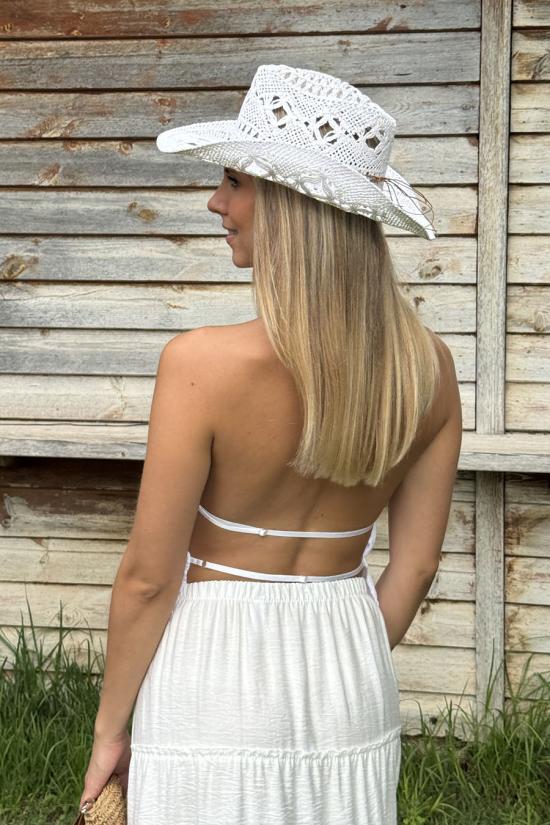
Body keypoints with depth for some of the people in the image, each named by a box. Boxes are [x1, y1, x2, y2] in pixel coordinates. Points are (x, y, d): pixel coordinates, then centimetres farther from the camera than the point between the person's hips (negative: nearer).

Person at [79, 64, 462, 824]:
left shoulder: (203, 363, -21)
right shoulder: (429, 366, -7)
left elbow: (149, 577, -14)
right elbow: (415, 565, 2)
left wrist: (110, 726, 0)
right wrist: (349, 677, 17)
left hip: (217, 672, -4)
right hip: (349, 665, 5)